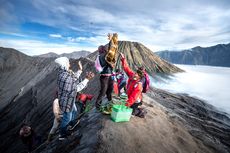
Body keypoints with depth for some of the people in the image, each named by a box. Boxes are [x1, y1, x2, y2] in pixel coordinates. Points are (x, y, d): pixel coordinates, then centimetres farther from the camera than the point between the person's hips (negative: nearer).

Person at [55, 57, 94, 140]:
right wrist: (87, 79, -24)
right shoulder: (65, 78, -36)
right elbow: (76, 88, -26)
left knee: (74, 112, 31)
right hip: (66, 101, -9)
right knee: (67, 118, 15)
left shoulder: (63, 71, -7)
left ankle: (73, 125, 58)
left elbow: (74, 79, 6)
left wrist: (80, 70, 3)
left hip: (69, 99, 9)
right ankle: (62, 134, 41)